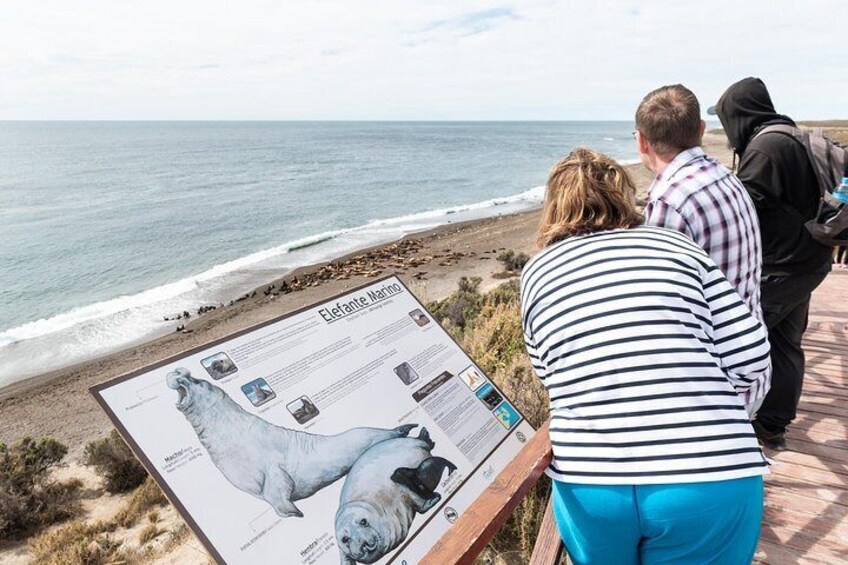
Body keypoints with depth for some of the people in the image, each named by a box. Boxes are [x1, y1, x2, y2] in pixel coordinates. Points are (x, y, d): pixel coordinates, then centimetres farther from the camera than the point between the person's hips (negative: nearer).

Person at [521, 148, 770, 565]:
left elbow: (550, 378, 9)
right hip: (708, 483, 0)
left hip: (588, 486, 1)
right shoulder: (677, 247, 4)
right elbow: (751, 358, 1)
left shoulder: (536, 273, 7)